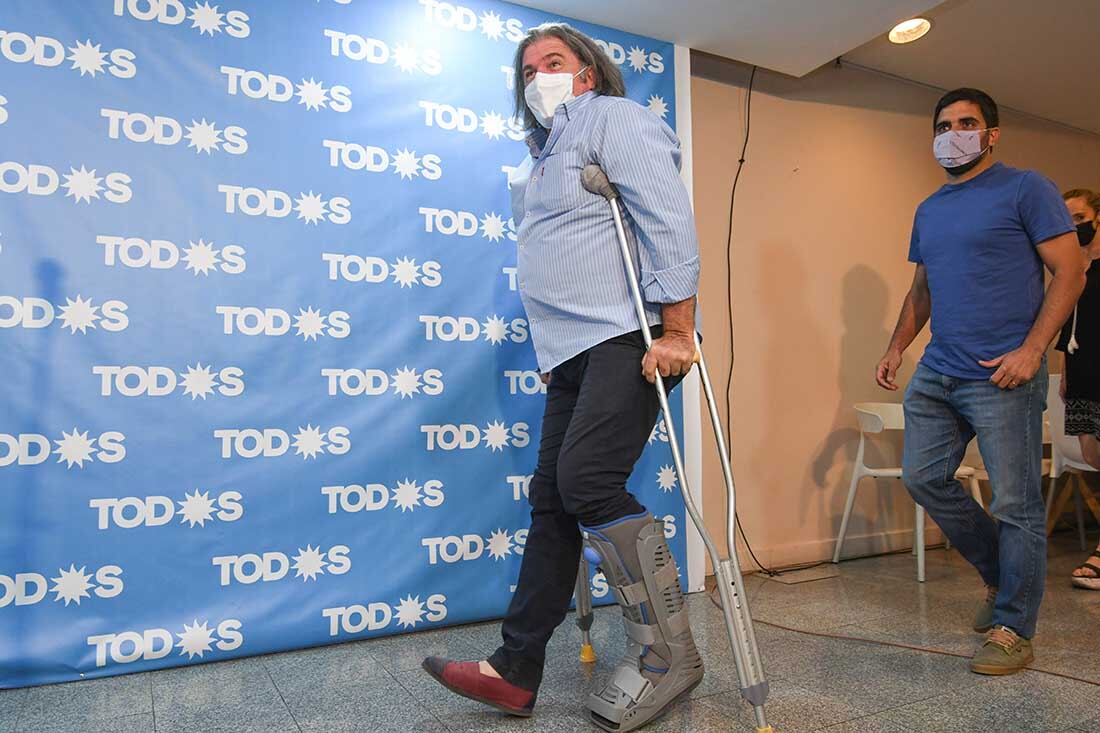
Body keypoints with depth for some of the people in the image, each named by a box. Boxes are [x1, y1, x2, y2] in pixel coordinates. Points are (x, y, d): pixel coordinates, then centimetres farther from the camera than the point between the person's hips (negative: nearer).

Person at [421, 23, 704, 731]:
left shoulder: (613, 118, 1)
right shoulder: (548, 155, 27)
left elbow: (668, 216, -12)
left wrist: (676, 328, -21)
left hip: (630, 336, -9)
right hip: (574, 352, 9)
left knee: (586, 479, -21)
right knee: (552, 497, 5)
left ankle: (668, 654, -5)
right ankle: (516, 671, 11)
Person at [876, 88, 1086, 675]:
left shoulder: (1025, 190, -2)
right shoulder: (928, 211, 17)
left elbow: (1070, 273, -7)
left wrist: (1031, 350, -17)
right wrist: (896, 348, 12)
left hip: (1002, 377, -7)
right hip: (936, 373, 7)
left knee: (1015, 504, -1)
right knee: (923, 477, 8)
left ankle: (1012, 631, 12)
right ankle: (1000, 572, 29)